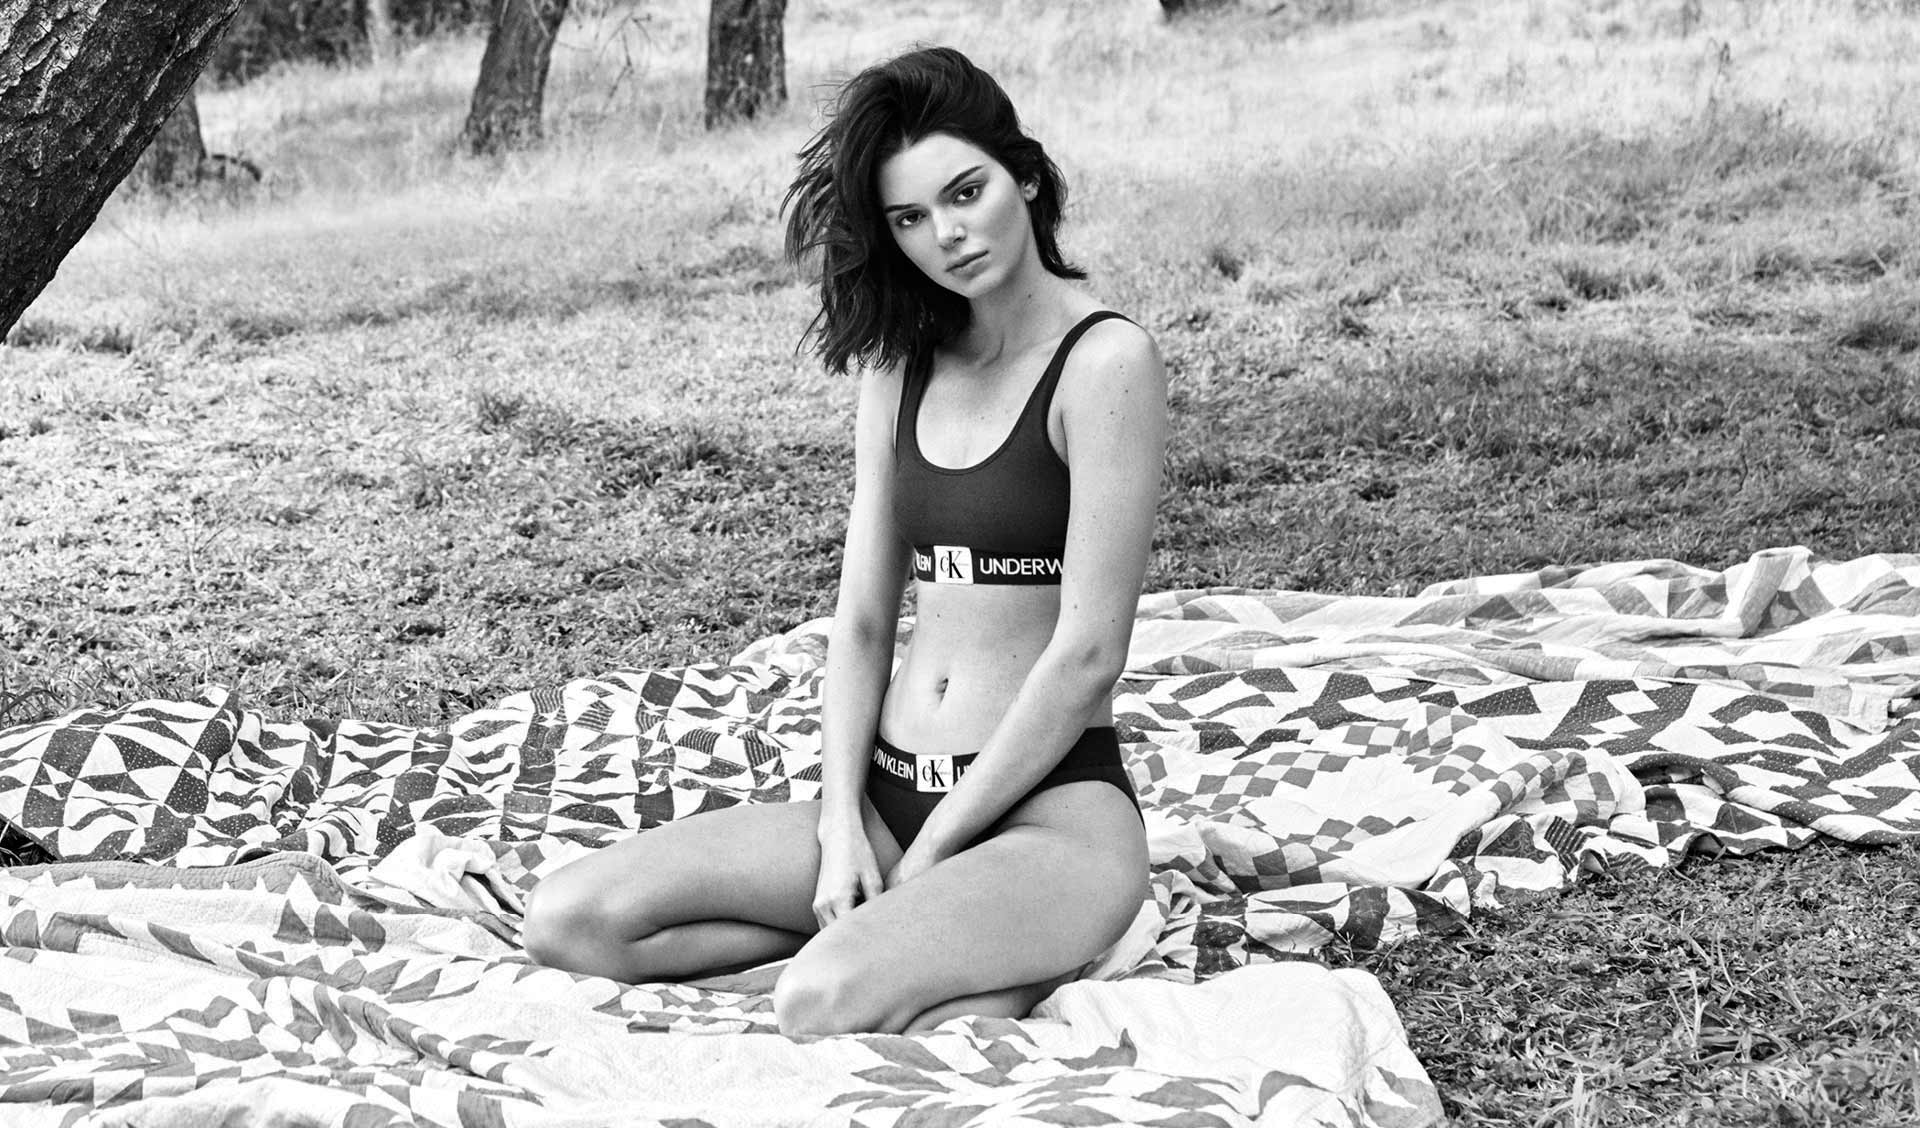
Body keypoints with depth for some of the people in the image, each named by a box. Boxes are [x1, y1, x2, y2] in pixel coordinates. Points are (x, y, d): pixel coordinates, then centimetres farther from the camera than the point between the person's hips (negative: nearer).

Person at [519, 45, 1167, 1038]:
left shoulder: (1105, 361, -11)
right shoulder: (900, 368, 11)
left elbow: (1086, 656, -15)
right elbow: (861, 619, 8)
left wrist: (928, 859, -12)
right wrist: (843, 825, -5)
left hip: (1055, 812, -7)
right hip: (888, 792, 7)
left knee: (826, 1003, -34)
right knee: (568, 920, -7)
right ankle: (906, 926, -1)